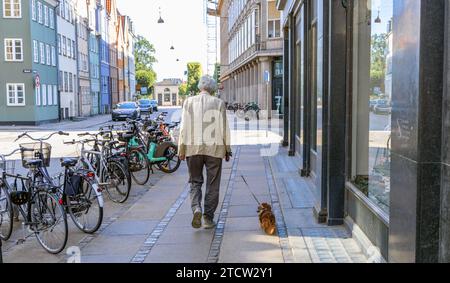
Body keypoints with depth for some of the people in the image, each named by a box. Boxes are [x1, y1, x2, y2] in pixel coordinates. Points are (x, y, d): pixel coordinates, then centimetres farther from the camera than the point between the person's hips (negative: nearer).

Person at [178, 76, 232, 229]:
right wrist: (227, 149, 9)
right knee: (212, 184, 9)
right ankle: (208, 218, 11)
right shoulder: (219, 103, -1)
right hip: (214, 148, -1)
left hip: (193, 148, 1)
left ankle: (196, 208, -11)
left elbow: (184, 127, 1)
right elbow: (224, 128, 0)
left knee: (195, 181, 12)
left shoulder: (189, 102, 2)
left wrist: (181, 149, 7)